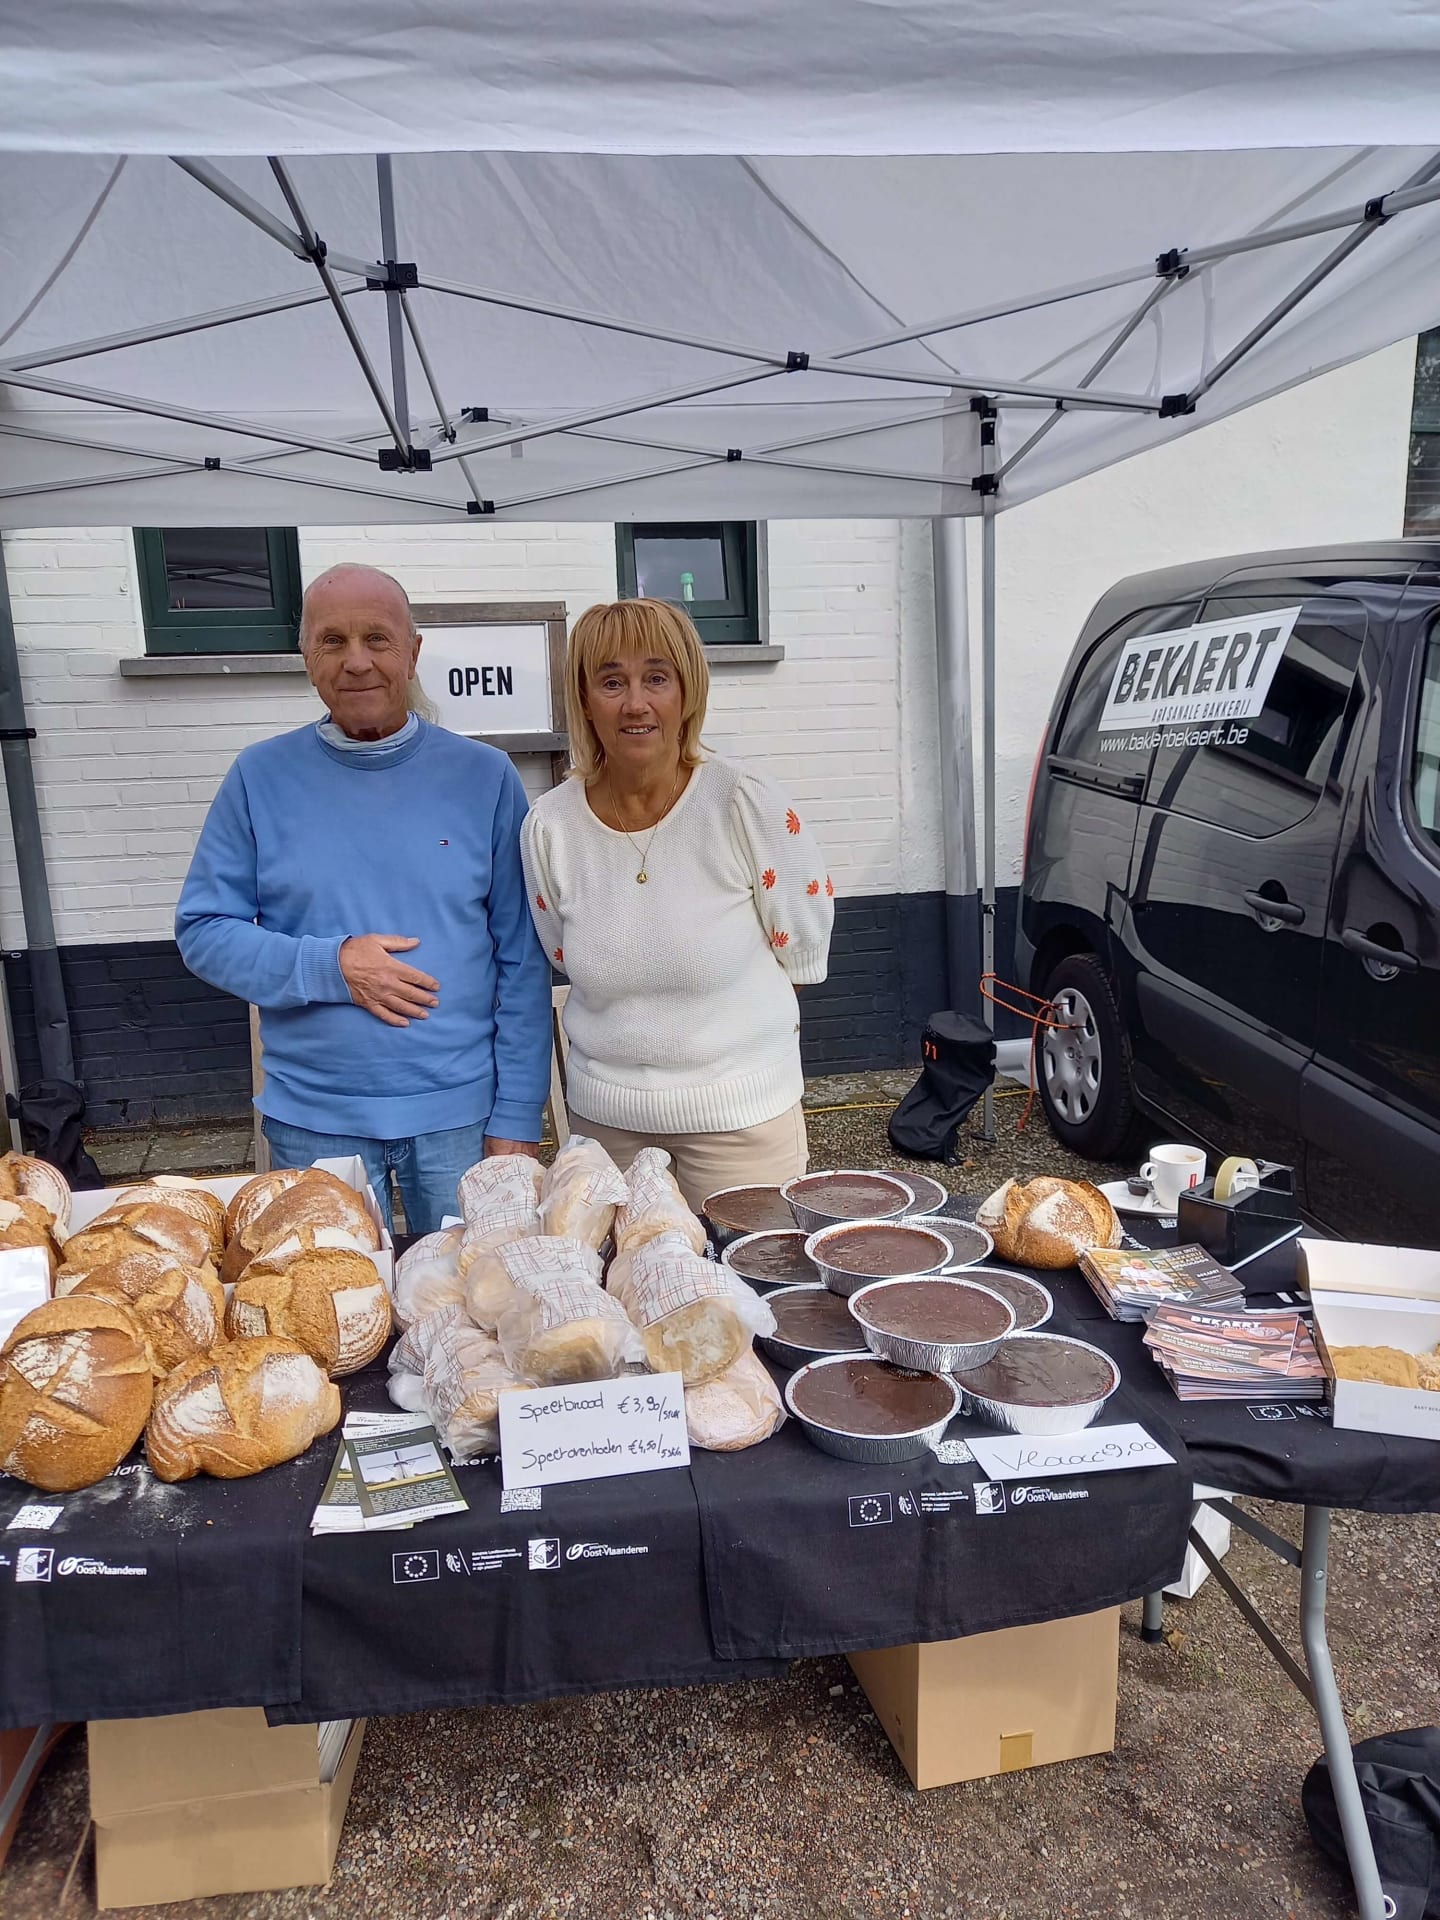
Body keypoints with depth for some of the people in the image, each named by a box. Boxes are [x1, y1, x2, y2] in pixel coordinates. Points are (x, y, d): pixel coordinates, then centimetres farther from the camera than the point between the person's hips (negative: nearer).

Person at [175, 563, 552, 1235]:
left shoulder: (483, 776, -3)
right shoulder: (261, 777, -1)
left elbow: (521, 962, -3)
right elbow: (202, 931, 0)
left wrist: (516, 1117, -5)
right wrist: (330, 965, -16)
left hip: (460, 1110, 0)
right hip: (313, 1117, 0)